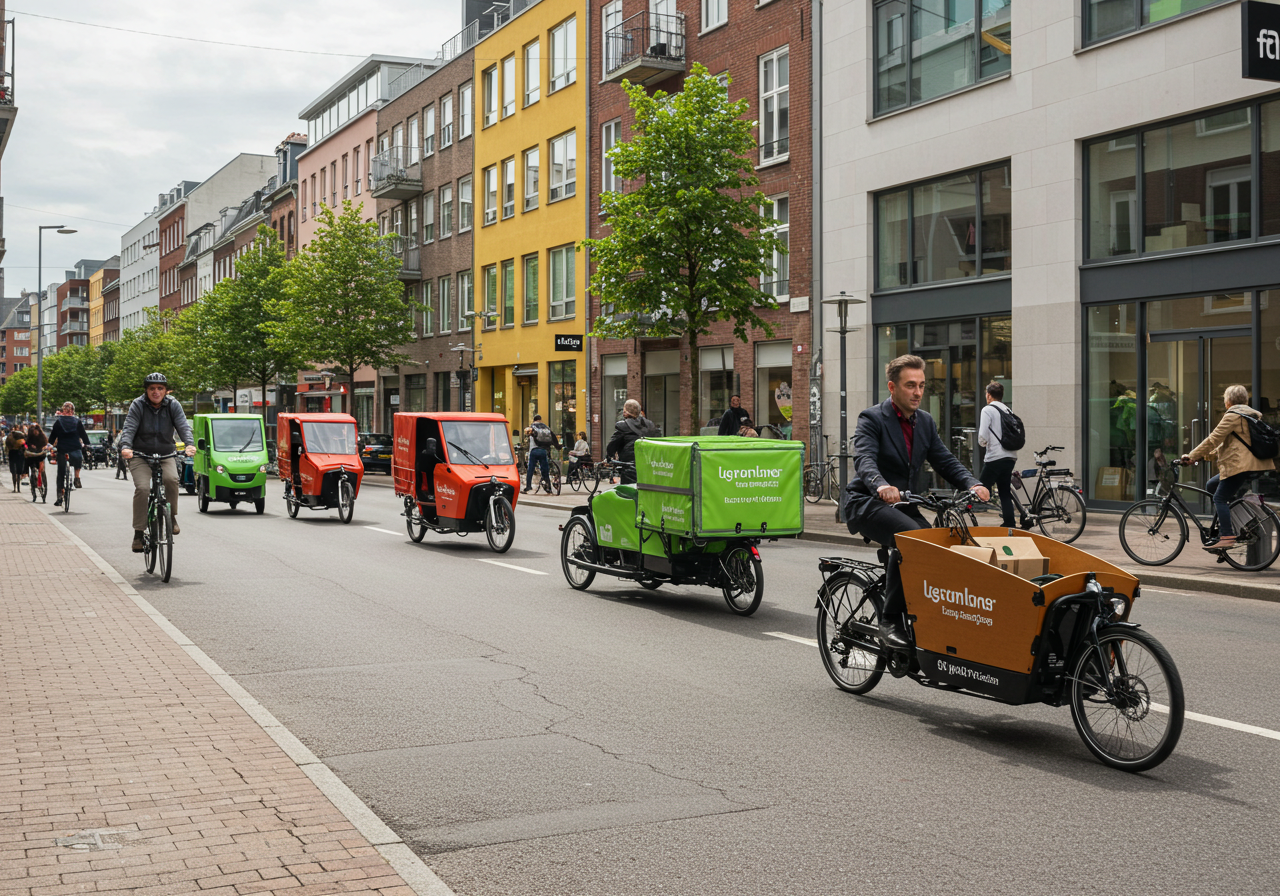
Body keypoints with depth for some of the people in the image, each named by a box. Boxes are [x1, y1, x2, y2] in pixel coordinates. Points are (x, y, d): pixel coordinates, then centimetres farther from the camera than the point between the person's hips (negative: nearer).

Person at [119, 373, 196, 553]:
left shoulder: (172, 405, -1)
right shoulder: (138, 405, -6)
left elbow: (183, 426, -12)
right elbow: (129, 428, -16)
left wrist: (190, 444, -32)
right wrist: (125, 447, -35)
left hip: (165, 455, 1)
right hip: (140, 455, -1)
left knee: (171, 478, -29)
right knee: (142, 488, -22)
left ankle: (171, 517, -7)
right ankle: (139, 533, -13)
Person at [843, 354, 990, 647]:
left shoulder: (925, 422, 12)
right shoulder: (872, 419, -9)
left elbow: (945, 461, 7)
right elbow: (864, 459, -26)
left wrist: (972, 484, -14)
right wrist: (881, 486, -48)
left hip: (902, 504, 7)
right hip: (868, 503, -7)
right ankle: (890, 620, -23)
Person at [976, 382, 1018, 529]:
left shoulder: (988, 410, -5)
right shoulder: (1008, 410, 15)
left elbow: (983, 437, -13)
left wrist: (982, 442, 8)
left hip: (995, 457, -7)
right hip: (1011, 456, 7)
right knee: (1005, 494, 11)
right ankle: (1010, 525, 8)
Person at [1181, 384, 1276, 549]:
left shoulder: (1233, 416, -9)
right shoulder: (1251, 415, 21)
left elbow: (1214, 439, -13)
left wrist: (1192, 456, -9)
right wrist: (1211, 454, 27)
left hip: (1239, 465, -10)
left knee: (1220, 498, -10)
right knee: (1211, 486, 18)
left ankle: (1226, 536, -20)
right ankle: (1225, 524, 13)